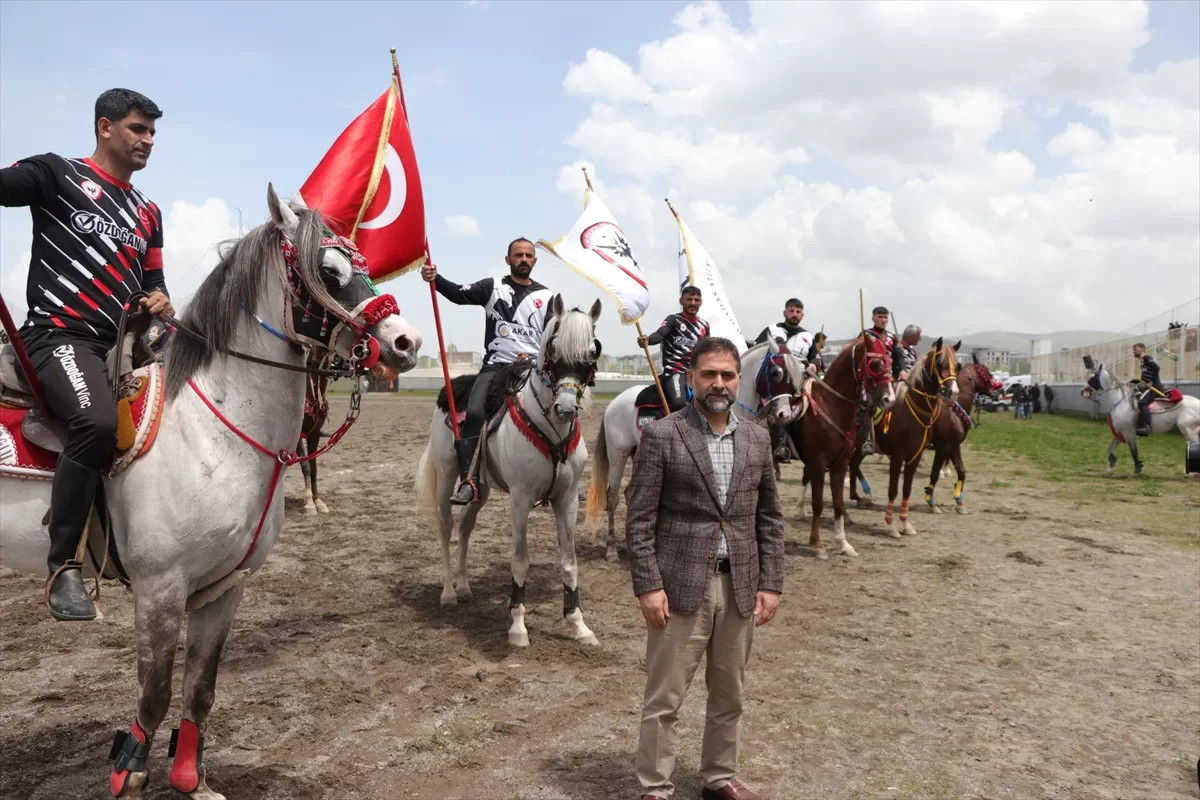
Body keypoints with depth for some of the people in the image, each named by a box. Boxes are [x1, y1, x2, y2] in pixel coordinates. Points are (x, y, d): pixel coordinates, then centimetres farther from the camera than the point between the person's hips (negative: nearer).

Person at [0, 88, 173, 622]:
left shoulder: (148, 213, 22)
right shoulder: (57, 174, 5)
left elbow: (152, 282, 25)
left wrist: (160, 302, 3)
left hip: (123, 343, 8)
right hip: (60, 335, -8)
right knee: (98, 421, -34)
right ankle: (63, 564, -22)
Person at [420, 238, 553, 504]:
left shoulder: (546, 297, 13)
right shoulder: (492, 287, 10)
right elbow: (460, 295, -4)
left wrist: (536, 358, -10)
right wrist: (435, 279, -21)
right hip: (496, 365, -1)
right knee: (473, 413, -22)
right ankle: (468, 482, -22)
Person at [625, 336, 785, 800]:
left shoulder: (756, 439, 7)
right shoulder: (660, 436, -7)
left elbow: (770, 518, 9)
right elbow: (639, 520, -8)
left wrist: (771, 584, 3)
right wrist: (648, 586, -14)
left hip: (740, 587, 5)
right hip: (680, 586, -4)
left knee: (729, 696, 17)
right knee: (664, 699, 5)